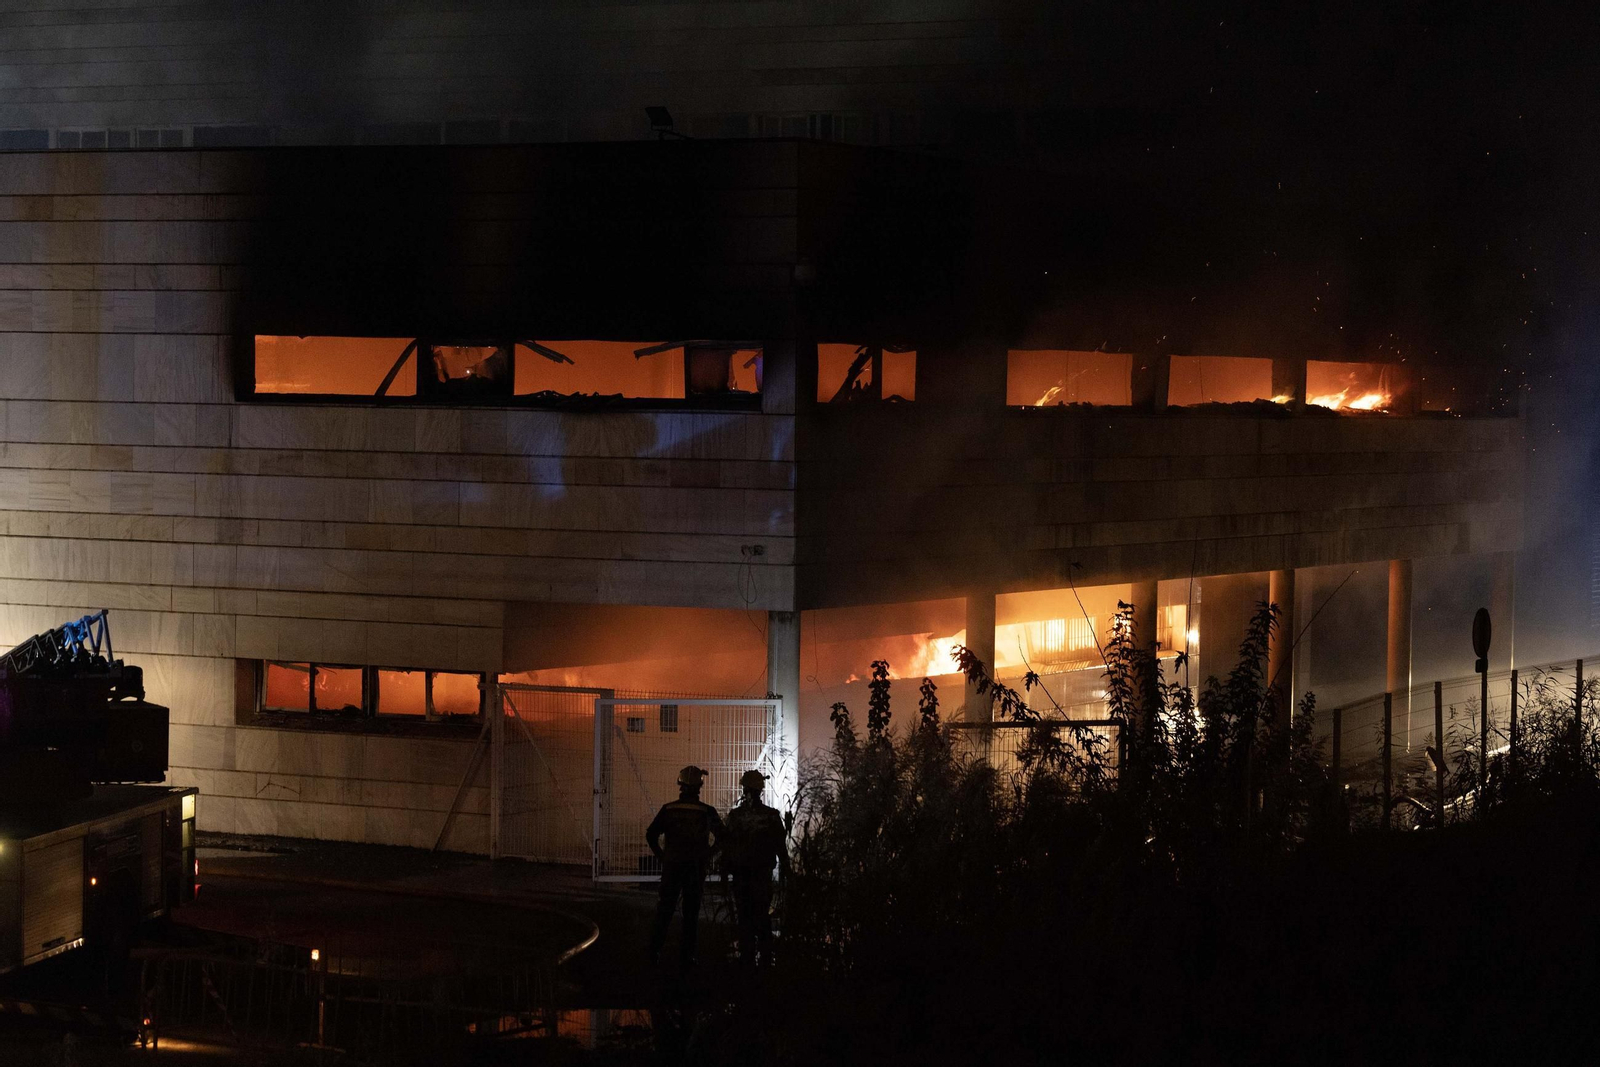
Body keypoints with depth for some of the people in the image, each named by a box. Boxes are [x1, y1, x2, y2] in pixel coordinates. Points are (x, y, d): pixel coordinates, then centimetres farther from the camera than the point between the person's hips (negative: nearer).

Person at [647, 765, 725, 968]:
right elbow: (722, 836, 0)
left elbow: (651, 835, -3)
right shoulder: (707, 812, -5)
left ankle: (654, 952, 7)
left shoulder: (668, 809, -3)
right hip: (696, 868, -1)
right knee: (691, 912, 6)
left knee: (665, 909, 11)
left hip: (671, 866, 1)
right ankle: (687, 957, 5)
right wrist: (708, 855, 10)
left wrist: (661, 856, 8)